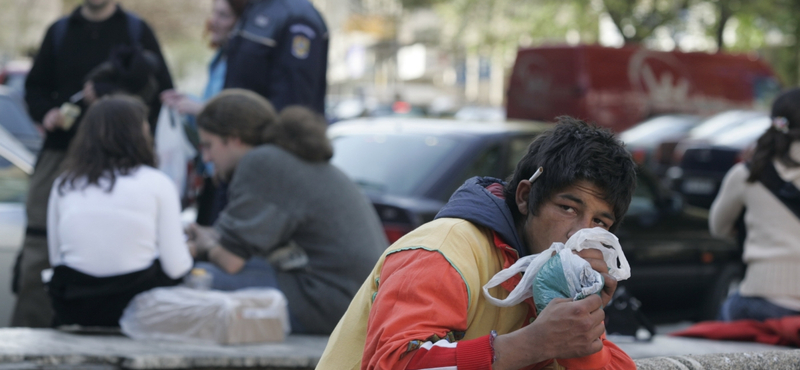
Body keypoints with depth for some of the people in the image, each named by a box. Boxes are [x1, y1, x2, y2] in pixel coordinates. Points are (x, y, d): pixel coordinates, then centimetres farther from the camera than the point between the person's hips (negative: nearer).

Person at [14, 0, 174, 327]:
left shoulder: (136, 32, 8)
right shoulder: (60, 31, 15)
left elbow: (162, 93, 5)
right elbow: (35, 87, 18)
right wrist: (46, 112, -4)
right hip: (60, 152, 2)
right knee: (39, 245, -6)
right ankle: (26, 333, -2)